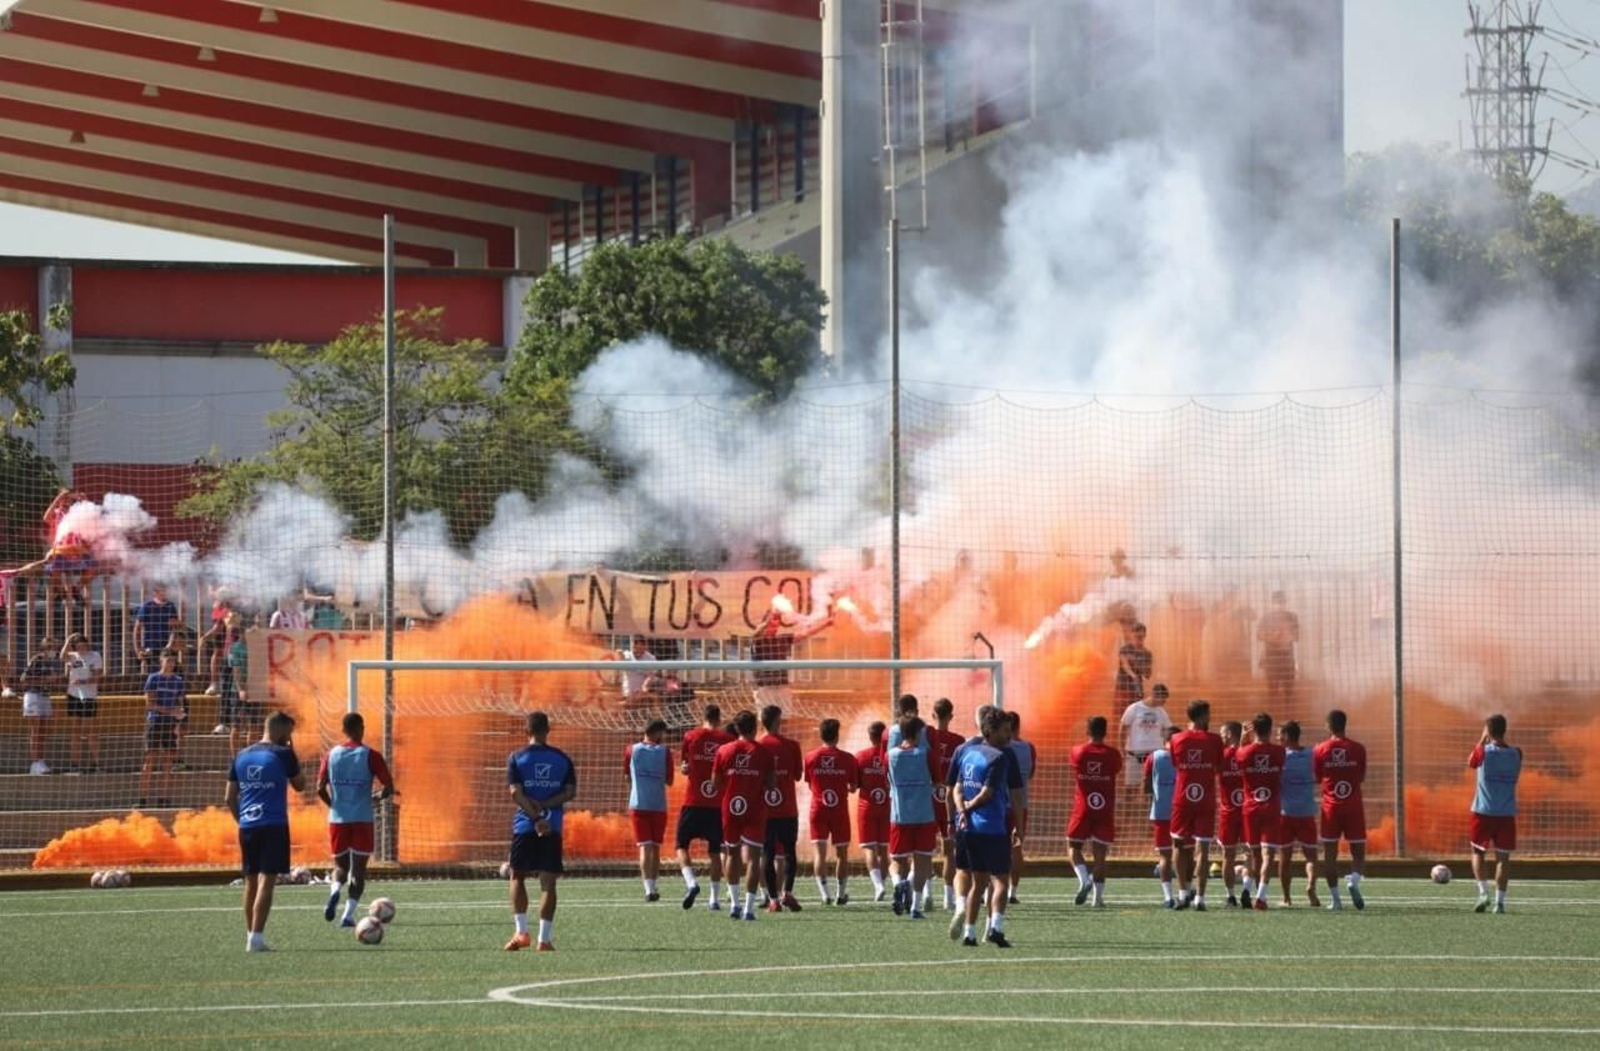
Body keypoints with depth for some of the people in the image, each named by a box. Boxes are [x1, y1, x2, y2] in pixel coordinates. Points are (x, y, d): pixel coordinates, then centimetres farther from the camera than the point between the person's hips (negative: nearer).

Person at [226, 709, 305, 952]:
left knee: (251, 882, 13)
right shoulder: (283, 755, -5)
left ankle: (251, 935, 17)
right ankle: (256, 938, -14)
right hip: (273, 827, -5)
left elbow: (229, 798, 11)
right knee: (267, 880, -6)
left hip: (247, 826, 5)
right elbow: (300, 785, 8)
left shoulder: (241, 757, 11)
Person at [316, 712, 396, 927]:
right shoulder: (370, 755, -4)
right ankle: (348, 915, -3)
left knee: (340, 865, 15)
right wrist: (379, 797, 15)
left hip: (337, 819, 2)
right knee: (358, 868, 6)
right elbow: (389, 787, -7)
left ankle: (335, 890, -18)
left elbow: (320, 789, 0)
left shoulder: (331, 755, 4)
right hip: (362, 820, -2)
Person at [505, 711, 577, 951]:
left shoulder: (517, 758, -1)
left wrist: (536, 817, -14)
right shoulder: (562, 758, 5)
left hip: (525, 826, -1)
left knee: (517, 877, 12)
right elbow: (570, 792, -1)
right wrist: (545, 806, -6)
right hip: (553, 828, 1)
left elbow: (516, 794, -11)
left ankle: (521, 931, 1)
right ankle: (544, 938, -3)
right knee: (548, 882, 2)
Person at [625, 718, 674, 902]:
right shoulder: (664, 752, 0)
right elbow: (669, 780, 2)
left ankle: (649, 889, -20)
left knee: (645, 847, -6)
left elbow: (627, 776, 13)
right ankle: (652, 886, 17)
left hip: (638, 804, 0)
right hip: (659, 805, 0)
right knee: (656, 848, 13)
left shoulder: (632, 750, 3)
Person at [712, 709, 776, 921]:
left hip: (730, 808, 2)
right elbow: (771, 784, -3)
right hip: (755, 810, -2)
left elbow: (716, 782, 5)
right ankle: (749, 907, -13)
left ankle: (734, 903, 21)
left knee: (733, 854, 19)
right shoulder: (764, 753, -4)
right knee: (753, 857, -4)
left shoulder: (724, 751, 1)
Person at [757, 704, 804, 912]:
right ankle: (787, 892, -6)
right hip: (788, 809, -1)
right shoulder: (791, 746, -4)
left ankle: (773, 899, -1)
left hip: (763, 809, 1)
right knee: (790, 852, 10)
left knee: (767, 855, 4)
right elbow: (798, 775, 4)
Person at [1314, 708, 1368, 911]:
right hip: (1354, 807, 0)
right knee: (1358, 852, 6)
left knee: (1330, 854, 6)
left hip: (1330, 807, 0)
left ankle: (1335, 898, 1)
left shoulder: (1320, 751, -2)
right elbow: (1362, 777, 7)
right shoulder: (1358, 749, -2)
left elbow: (1316, 778, 5)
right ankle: (1354, 880, -23)